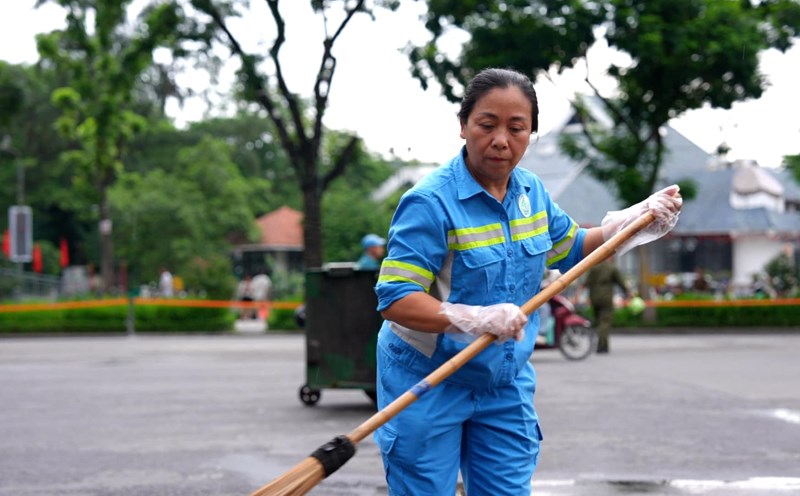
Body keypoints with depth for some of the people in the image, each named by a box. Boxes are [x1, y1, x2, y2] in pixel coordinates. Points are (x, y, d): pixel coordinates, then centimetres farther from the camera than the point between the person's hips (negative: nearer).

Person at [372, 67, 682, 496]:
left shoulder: (532, 192, 2)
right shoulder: (431, 201, -21)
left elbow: (570, 248, 20)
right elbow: (394, 299, -27)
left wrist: (639, 220, 7)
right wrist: (475, 318, -40)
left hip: (506, 385, 6)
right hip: (427, 387, -6)